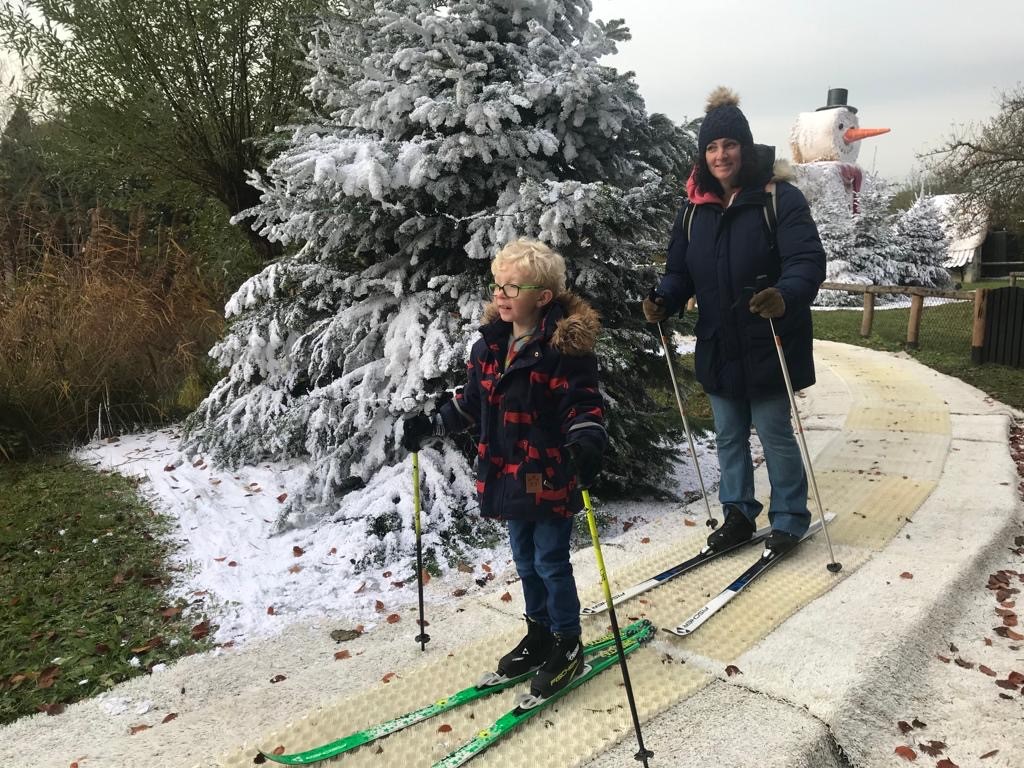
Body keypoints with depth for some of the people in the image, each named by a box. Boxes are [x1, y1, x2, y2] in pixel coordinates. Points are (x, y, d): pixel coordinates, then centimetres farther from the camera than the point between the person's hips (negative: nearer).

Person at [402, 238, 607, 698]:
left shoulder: (565, 347, -17)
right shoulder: (489, 344, 4)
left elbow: (584, 405, -20)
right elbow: (471, 402, 14)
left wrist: (585, 444, -37)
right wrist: (430, 426, 9)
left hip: (551, 477, -7)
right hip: (508, 476, 7)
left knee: (551, 562, 5)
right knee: (525, 560, 19)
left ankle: (568, 646, 26)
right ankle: (539, 634, 39)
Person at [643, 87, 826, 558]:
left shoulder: (780, 198, -10)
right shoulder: (696, 209, 6)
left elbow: (808, 261, -19)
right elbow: (680, 270, 9)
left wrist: (785, 296, -38)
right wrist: (664, 300, -11)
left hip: (767, 346, -5)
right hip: (717, 347, 6)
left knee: (775, 434, 6)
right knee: (729, 436, 16)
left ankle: (789, 518, 25)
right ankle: (738, 514, 32)